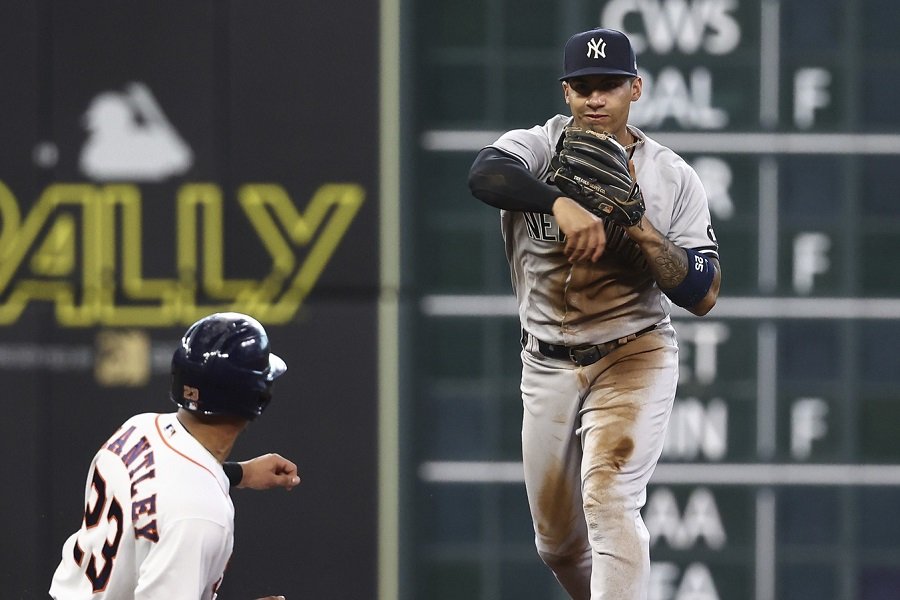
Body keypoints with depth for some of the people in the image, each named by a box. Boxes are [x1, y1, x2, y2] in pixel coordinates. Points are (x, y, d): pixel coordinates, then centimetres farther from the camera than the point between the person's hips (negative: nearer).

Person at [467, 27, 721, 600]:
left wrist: (638, 227, -21)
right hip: (548, 366, 3)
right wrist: (561, 202, -45)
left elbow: (703, 294, -9)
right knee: (556, 537, 12)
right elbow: (485, 172, -29)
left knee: (609, 501, -22)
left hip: (634, 359, -3)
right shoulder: (538, 147, -3)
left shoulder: (673, 178, -3)